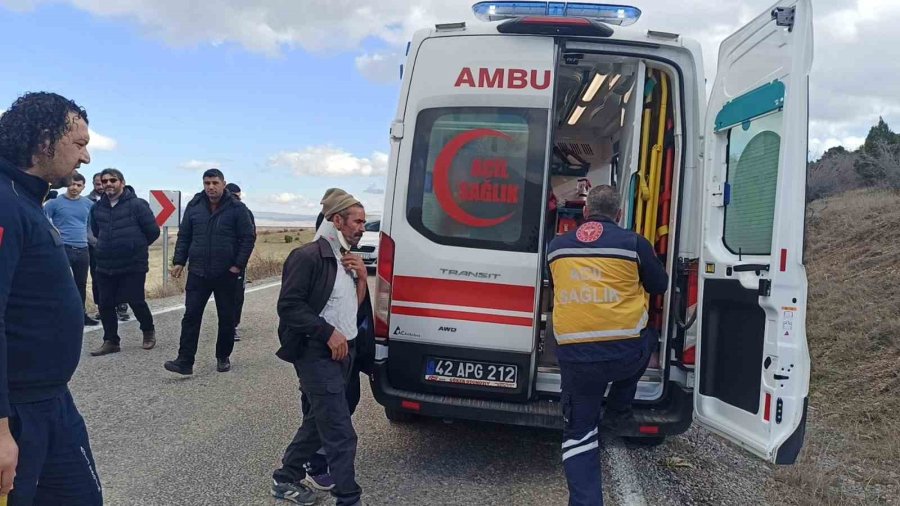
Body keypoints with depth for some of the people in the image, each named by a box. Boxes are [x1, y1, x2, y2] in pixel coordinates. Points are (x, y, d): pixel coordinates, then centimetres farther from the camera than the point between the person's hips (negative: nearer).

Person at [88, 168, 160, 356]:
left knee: (136, 301, 0)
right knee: (105, 304, 6)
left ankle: (148, 331, 26)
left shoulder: (137, 205, -11)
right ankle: (111, 341, 19)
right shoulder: (97, 208, 5)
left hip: (134, 265, -5)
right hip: (105, 266, 5)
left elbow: (153, 232, -7)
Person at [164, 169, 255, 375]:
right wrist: (179, 261, 2)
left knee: (226, 318, 8)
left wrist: (238, 265, -11)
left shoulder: (237, 208, -5)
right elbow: (184, 236, 10)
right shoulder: (194, 206, 4)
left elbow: (248, 237, -5)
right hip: (197, 273, 2)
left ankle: (223, 358, 23)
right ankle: (185, 361, 0)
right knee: (191, 316, -2)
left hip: (226, 275, -2)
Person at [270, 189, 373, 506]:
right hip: (318, 354, -9)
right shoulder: (308, 256, -14)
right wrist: (329, 333, -21)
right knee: (342, 435, -7)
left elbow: (358, 311, 15)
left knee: (318, 421, 19)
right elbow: (288, 306, -19)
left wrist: (361, 277, -1)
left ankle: (286, 479, 35)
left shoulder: (348, 261, 14)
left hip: (345, 352, 9)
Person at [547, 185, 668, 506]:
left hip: (574, 356, 1)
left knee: (579, 433, 14)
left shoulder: (556, 247, 9)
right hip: (624, 353, -1)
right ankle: (618, 412, 35)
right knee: (646, 339, 35)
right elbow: (659, 285, 14)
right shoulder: (634, 243, 0)